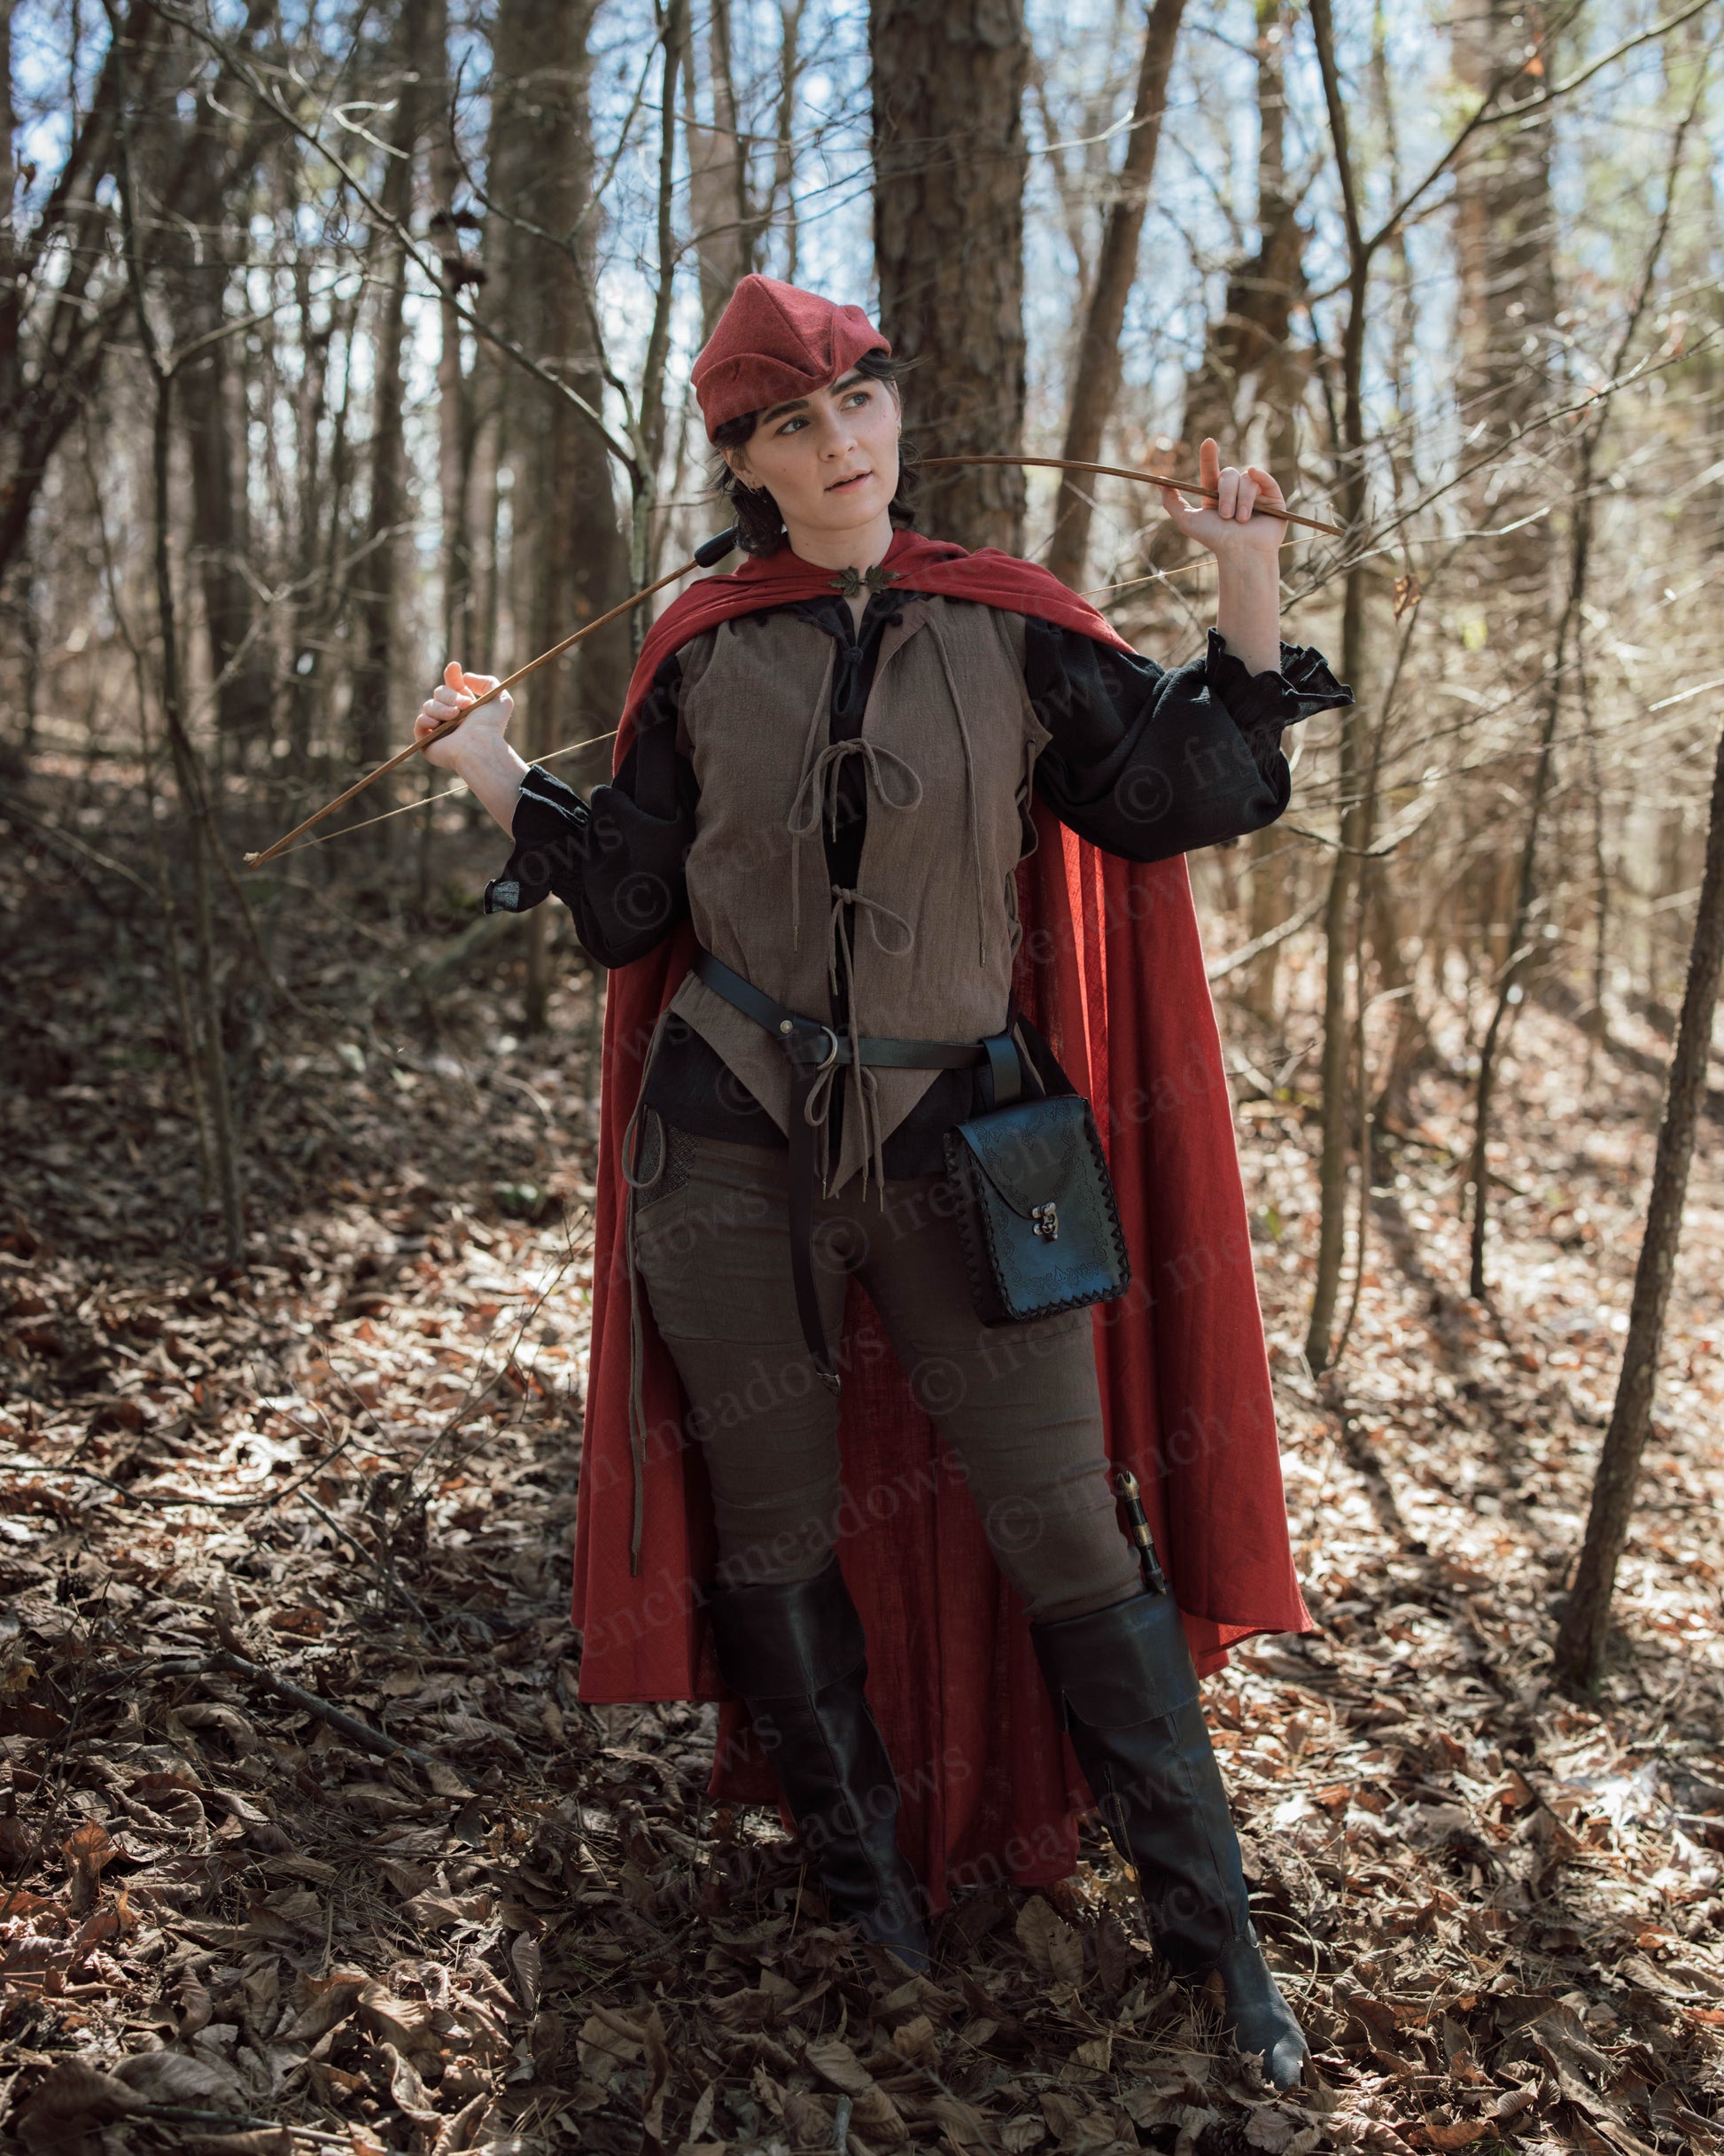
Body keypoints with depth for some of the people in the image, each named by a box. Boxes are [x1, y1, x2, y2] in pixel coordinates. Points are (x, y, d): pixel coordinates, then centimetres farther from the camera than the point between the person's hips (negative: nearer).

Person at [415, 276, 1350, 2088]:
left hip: (956, 1153, -1)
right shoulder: (702, 657, 4)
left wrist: (1249, 602, -7)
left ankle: (1212, 1930, 17)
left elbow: (1180, 801, -2)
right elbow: (626, 910, 7)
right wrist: (503, 783, 1)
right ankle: (864, 1879, 32)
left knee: (1063, 1534, 1)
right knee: (773, 1532, 10)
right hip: (728, 1154, 2)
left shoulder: (1012, 630, 2)